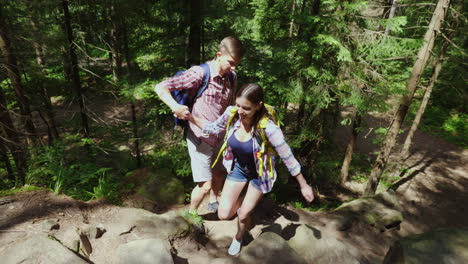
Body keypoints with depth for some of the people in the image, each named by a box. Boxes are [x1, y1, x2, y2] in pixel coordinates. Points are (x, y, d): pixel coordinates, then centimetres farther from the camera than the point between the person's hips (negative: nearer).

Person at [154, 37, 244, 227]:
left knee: (219, 172, 24)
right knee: (205, 184, 0)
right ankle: (191, 213, 32)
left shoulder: (232, 77, -4)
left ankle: (213, 203, 53)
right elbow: (160, 87, -23)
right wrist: (175, 106, -42)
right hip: (200, 138, -6)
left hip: (219, 137, 6)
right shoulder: (200, 73, -22)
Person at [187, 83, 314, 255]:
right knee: (224, 214, 1)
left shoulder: (268, 127, -35)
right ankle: (240, 204, 39)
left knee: (243, 215, 10)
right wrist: (190, 117, -11)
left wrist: (303, 186, -14)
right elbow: (214, 129, -1)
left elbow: (288, 158, -24)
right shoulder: (231, 113, -23)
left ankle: (238, 238, 47)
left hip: (259, 173, -3)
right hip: (238, 167, 3)